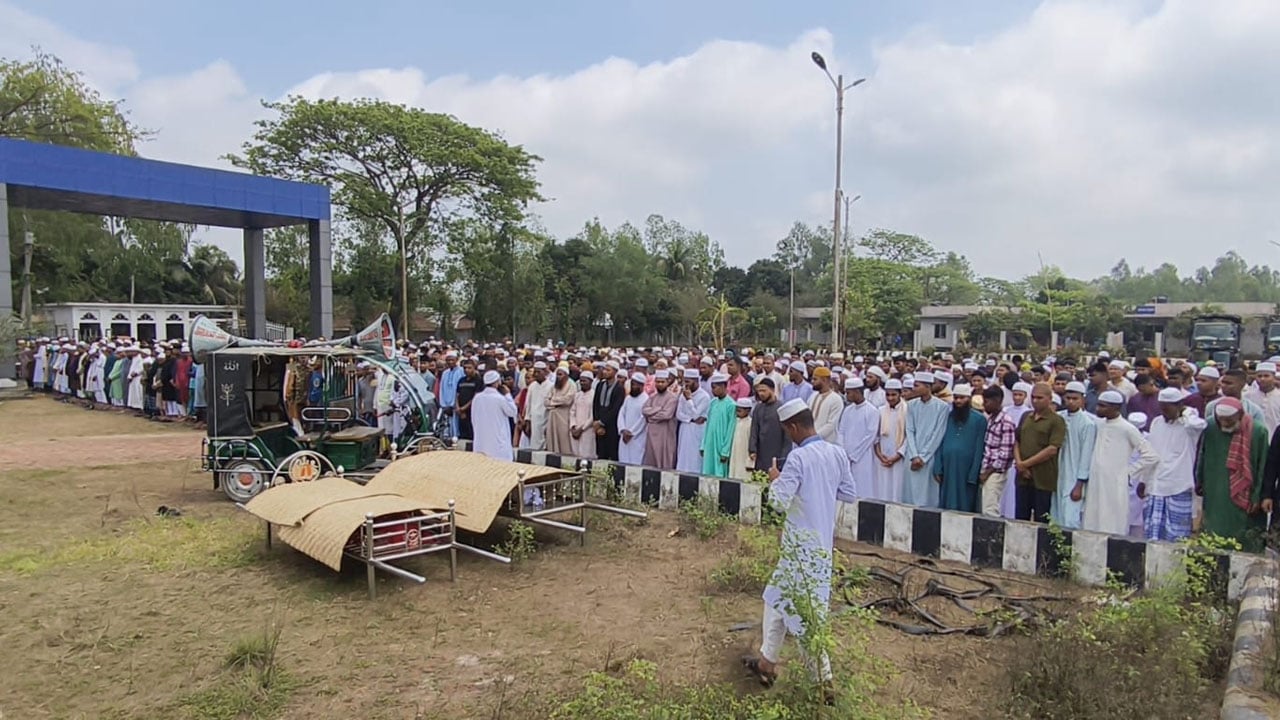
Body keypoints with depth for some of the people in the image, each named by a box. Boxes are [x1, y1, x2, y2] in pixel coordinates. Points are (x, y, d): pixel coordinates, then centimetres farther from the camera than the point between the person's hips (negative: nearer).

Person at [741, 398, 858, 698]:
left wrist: (775, 480, -5)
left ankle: (824, 679, 15)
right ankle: (767, 662, 29)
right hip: (824, 540, 8)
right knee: (777, 597, 19)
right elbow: (850, 495, 9)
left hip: (802, 544, -8)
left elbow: (779, 501, -23)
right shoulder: (837, 454, 1)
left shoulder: (798, 457, -21)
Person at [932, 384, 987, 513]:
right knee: (946, 505, 6)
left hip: (966, 470, -3)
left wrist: (973, 475, -9)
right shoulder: (947, 417, 11)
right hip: (947, 469, 3)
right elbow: (940, 444, 8)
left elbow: (979, 448, -4)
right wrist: (938, 469, -1)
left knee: (965, 507, 2)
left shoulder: (979, 419, 0)